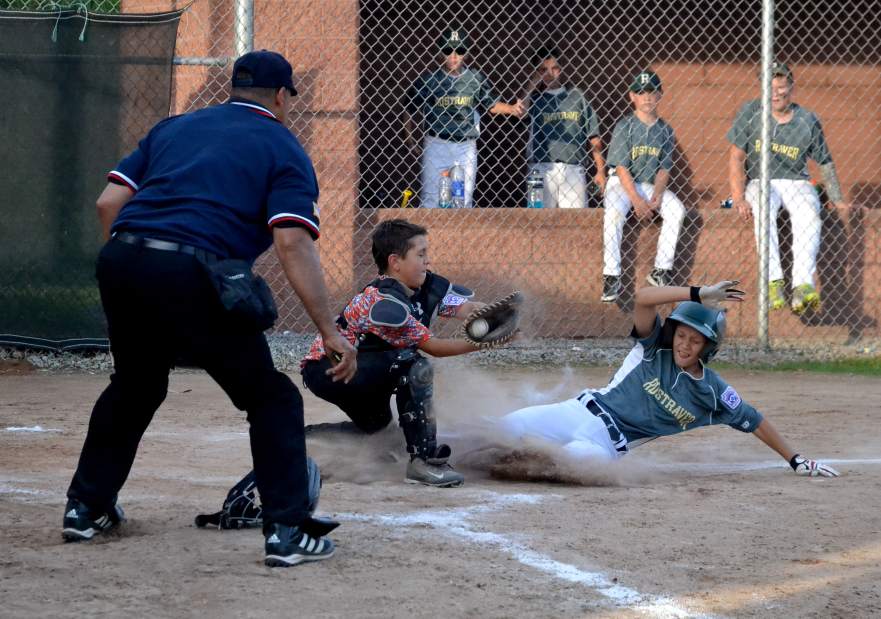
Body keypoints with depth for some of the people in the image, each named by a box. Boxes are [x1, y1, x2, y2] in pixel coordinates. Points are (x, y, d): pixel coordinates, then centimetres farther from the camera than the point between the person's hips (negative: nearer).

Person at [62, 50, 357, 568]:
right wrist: (329, 331, -8)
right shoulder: (283, 147, 9)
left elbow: (110, 202, 15)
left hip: (120, 261, 6)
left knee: (135, 385, 29)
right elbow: (293, 242, -6)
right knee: (271, 399, 7)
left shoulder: (174, 128, 25)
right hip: (192, 278, -6)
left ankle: (86, 507, 35)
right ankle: (288, 532, 0)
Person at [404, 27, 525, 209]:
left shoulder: (476, 79, 4)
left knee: (464, 200, 4)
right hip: (436, 145, -2)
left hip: (466, 148, 2)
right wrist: (410, 138, 6)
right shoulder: (428, 80, -1)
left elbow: (491, 105, 14)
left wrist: (512, 109, -3)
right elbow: (411, 109, 9)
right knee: (430, 198, -1)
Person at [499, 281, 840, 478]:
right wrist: (699, 295, -24)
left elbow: (754, 422, 10)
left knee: (580, 454, -39)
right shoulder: (654, 348, 0)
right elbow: (643, 297, -17)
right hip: (587, 409, 1)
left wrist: (795, 460, 10)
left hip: (609, 444, -1)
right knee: (510, 426, -22)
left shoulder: (713, 393, 1)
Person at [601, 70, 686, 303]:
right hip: (621, 183, -4)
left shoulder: (665, 130, 6)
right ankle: (612, 277, -32)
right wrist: (636, 200, -22)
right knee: (614, 213, -34)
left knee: (677, 210, -23)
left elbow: (663, 169, 4)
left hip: (651, 185, 4)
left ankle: (661, 270, -18)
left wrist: (657, 196, -15)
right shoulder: (625, 126, -7)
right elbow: (621, 168, -12)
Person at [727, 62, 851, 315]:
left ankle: (803, 286, -46)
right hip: (759, 182, -1)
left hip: (797, 183, 1)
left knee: (809, 215, -32)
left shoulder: (808, 121, 1)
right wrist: (739, 198, -18)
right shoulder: (750, 113, -1)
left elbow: (825, 163, 11)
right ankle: (773, 283, -45)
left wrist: (837, 200, 1)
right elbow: (736, 158, -4)